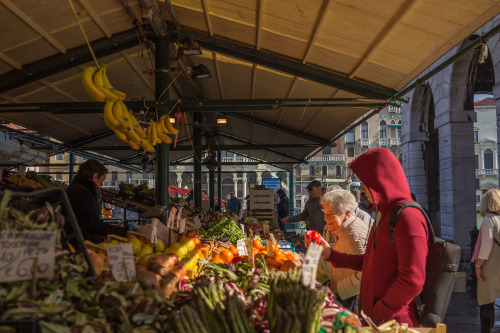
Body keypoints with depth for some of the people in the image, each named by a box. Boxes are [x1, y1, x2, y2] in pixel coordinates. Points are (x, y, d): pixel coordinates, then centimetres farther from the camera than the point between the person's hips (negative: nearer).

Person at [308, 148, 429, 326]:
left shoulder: (407, 217, -19)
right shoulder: (384, 214, 13)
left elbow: (412, 281, -23)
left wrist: (378, 314, -15)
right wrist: (330, 253, 15)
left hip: (393, 321, -8)